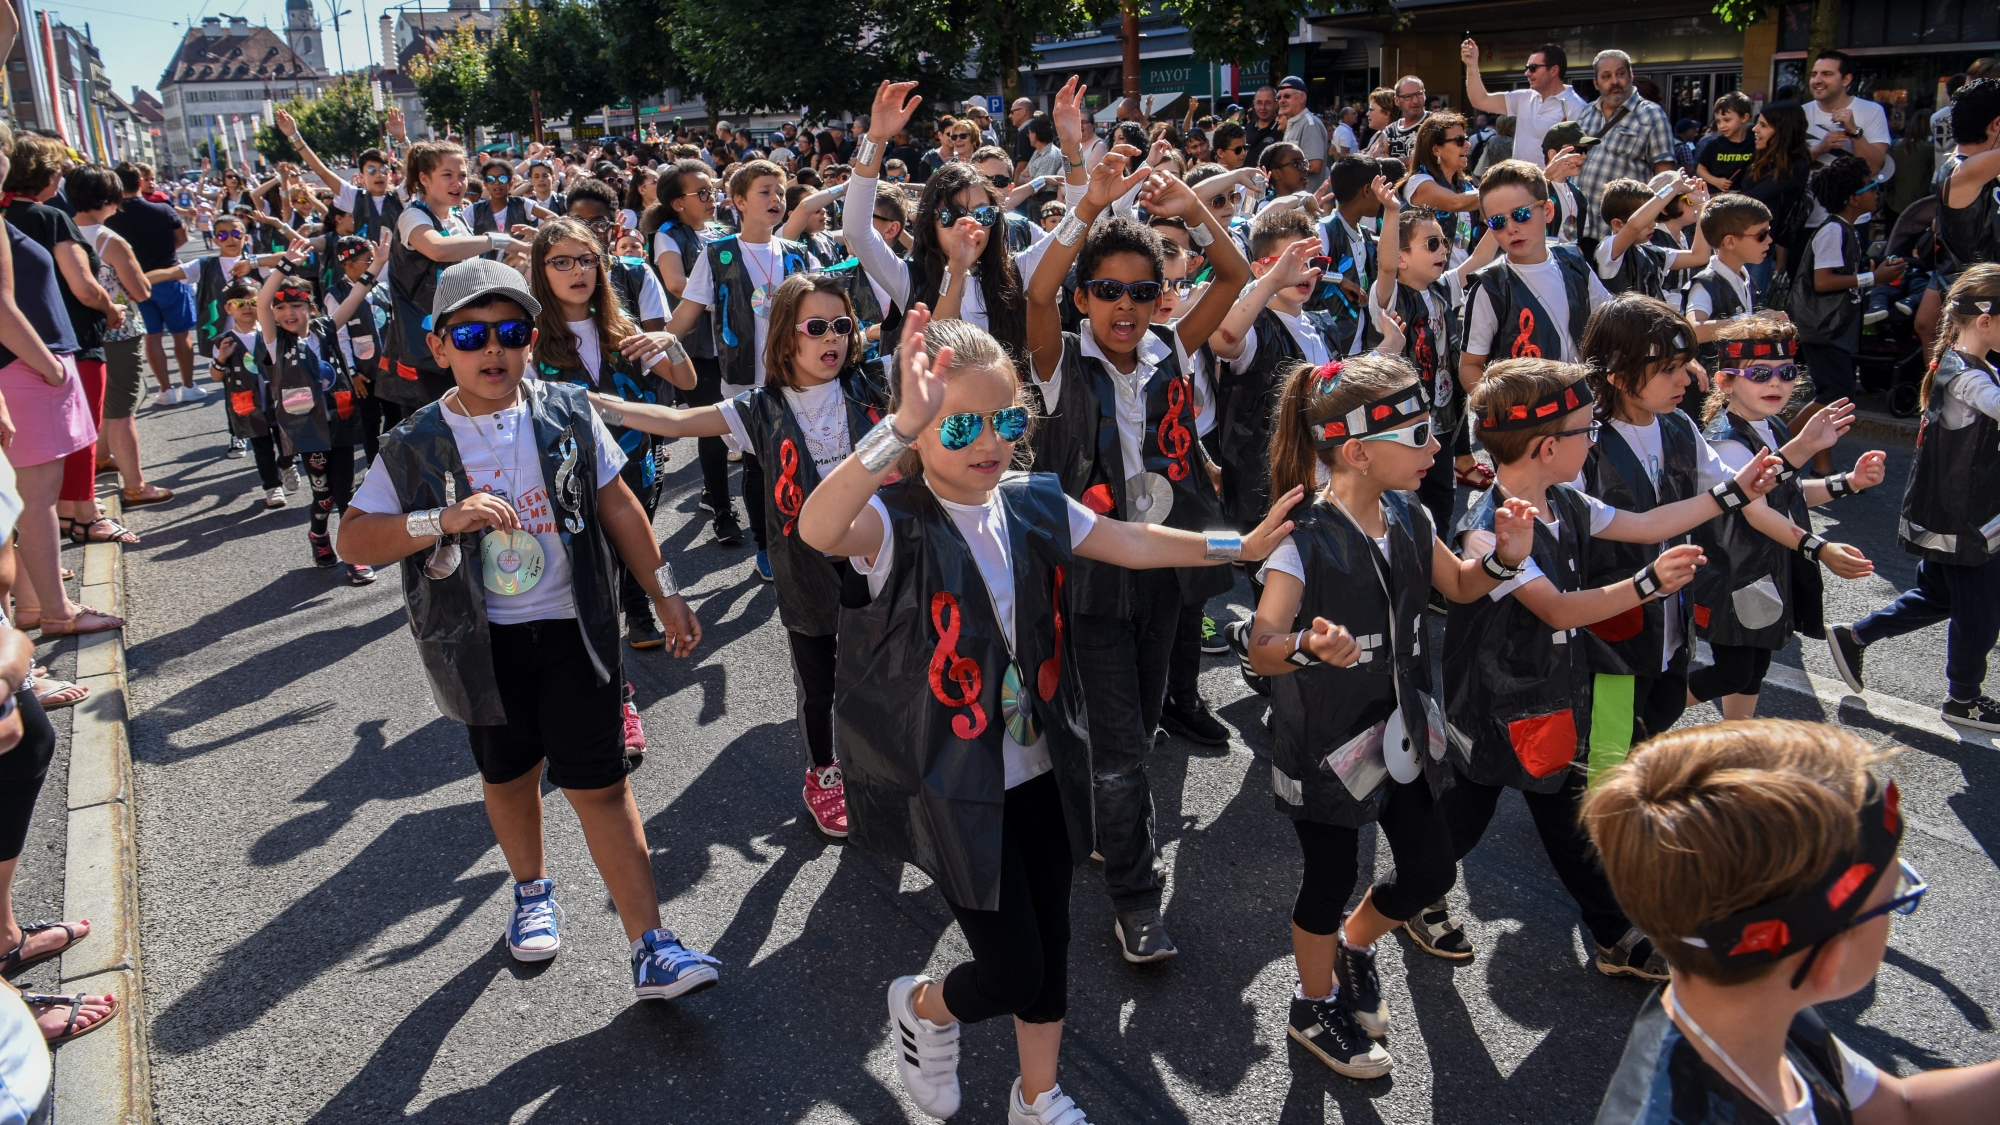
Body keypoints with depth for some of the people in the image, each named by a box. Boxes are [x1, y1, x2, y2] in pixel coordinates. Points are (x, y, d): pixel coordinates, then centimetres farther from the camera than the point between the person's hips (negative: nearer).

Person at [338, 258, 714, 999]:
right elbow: (354, 539, -6)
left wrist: (665, 596, 8)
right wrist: (443, 520, -22)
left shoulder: (568, 415, -2)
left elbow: (617, 507, 6)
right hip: (482, 640, 1)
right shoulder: (417, 446, -4)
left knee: (598, 781, -4)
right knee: (508, 774, 18)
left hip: (572, 628, -1)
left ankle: (650, 947, 1)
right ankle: (532, 890, 46)